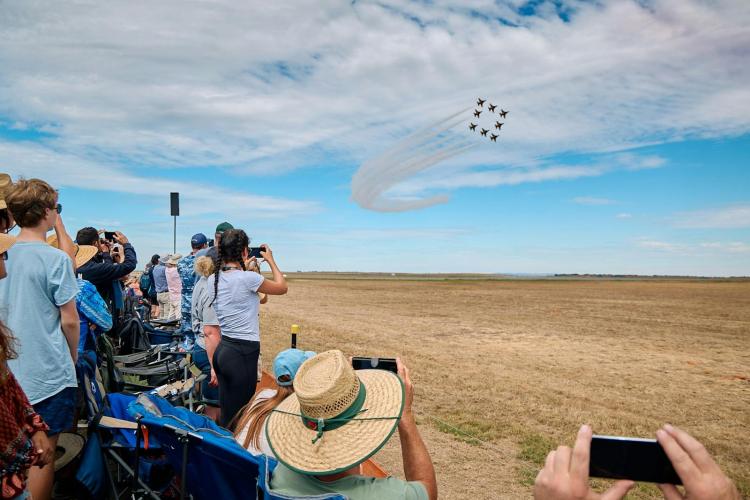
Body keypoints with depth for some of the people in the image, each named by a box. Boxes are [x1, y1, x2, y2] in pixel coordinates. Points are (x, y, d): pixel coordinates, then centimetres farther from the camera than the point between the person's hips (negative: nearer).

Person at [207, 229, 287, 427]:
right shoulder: (248, 278, -17)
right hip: (243, 353, -8)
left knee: (225, 413, 17)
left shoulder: (213, 280, 4)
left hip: (222, 350, 8)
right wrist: (270, 260, 12)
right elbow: (282, 287, 0)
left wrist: (243, 268, 30)